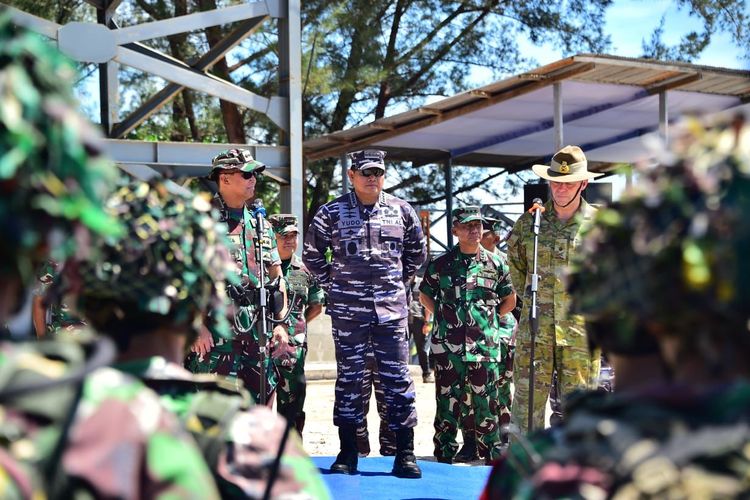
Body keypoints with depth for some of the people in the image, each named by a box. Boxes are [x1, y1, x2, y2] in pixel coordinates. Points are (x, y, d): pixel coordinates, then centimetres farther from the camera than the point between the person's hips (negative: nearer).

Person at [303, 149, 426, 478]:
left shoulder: (401, 211, 6)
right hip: (348, 308, -1)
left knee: (398, 377, 0)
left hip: (391, 308, 1)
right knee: (349, 376, 5)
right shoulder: (332, 213, -1)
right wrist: (332, 281, 7)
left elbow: (417, 251, 20)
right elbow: (311, 253, 9)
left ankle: (405, 454, 5)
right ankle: (347, 454, 12)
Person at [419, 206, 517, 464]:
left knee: (486, 403, 3)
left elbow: (510, 300, 18)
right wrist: (445, 318, 8)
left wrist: (488, 320, 10)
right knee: (448, 402, 2)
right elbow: (425, 295, 17)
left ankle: (493, 456, 11)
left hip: (485, 346, 0)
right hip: (448, 346, 0)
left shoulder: (495, 264, 7)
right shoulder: (441, 264, 5)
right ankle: (444, 457, 10)